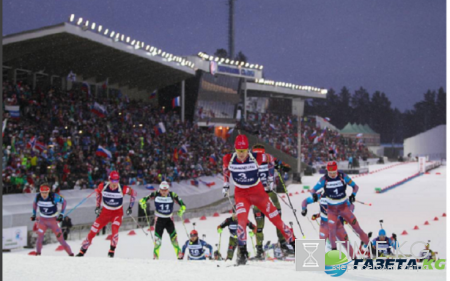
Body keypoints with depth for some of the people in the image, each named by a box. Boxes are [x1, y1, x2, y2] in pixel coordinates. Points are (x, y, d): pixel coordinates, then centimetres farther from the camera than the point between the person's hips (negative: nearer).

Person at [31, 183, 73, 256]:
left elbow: (64, 202, -8)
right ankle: (38, 254, 3)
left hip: (53, 220, -2)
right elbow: (35, 203, 12)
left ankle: (70, 254, 6)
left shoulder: (54, 196, -23)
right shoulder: (38, 197, -13)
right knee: (40, 237, -13)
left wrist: (61, 214, -11)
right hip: (42, 220, 2)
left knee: (60, 238, -4)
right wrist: (34, 214, 9)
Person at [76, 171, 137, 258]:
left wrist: (130, 207, -5)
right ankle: (82, 251, 13)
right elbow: (97, 191, 8)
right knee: (93, 231, -2)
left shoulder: (122, 189, -21)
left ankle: (112, 250, -14)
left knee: (115, 229, -30)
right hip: (105, 212, 2)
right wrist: (98, 206, 8)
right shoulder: (103, 186, -16)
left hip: (117, 213, -2)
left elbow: (133, 193, -4)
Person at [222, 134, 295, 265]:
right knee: (241, 219, -22)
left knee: (275, 217, 5)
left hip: (257, 191, 0)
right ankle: (243, 252, -17)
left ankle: (291, 242, 23)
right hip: (241, 194, 0)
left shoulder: (256, 157, -21)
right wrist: (225, 185, 9)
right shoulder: (229, 159, -16)